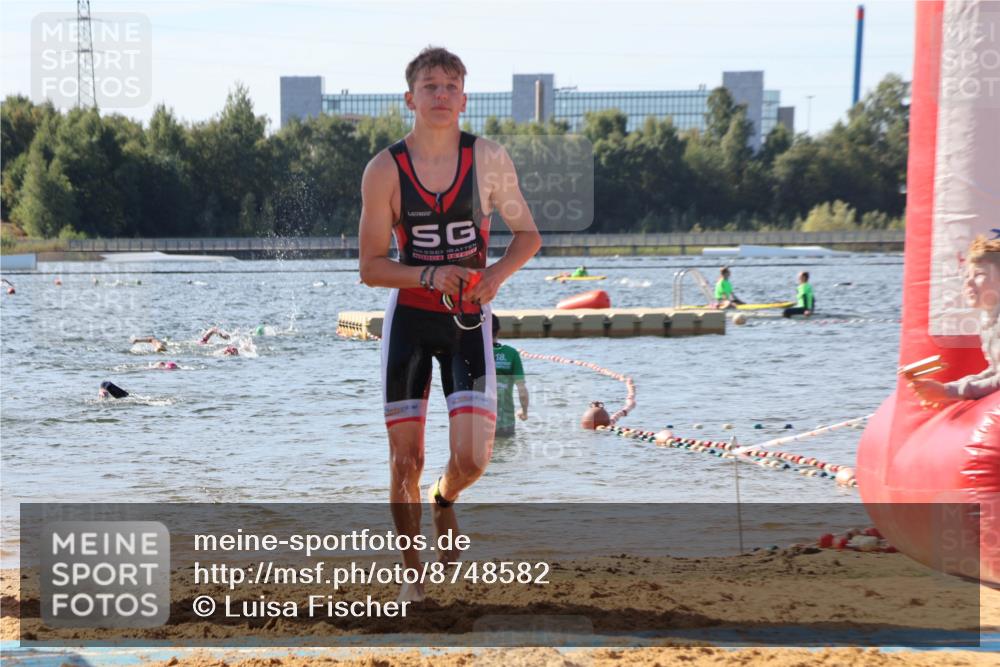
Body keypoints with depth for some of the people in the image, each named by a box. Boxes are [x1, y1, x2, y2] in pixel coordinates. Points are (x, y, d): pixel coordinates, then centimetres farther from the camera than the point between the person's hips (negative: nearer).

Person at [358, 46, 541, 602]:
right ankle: (412, 575, 19)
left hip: (468, 318, 0)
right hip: (409, 318, 0)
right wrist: (429, 275, -21)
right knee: (406, 461, 1)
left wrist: (498, 274, -14)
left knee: (472, 458, -11)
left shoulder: (488, 159, -5)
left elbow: (528, 235, 6)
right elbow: (371, 267, -5)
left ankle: (446, 500, 26)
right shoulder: (385, 170, -8)